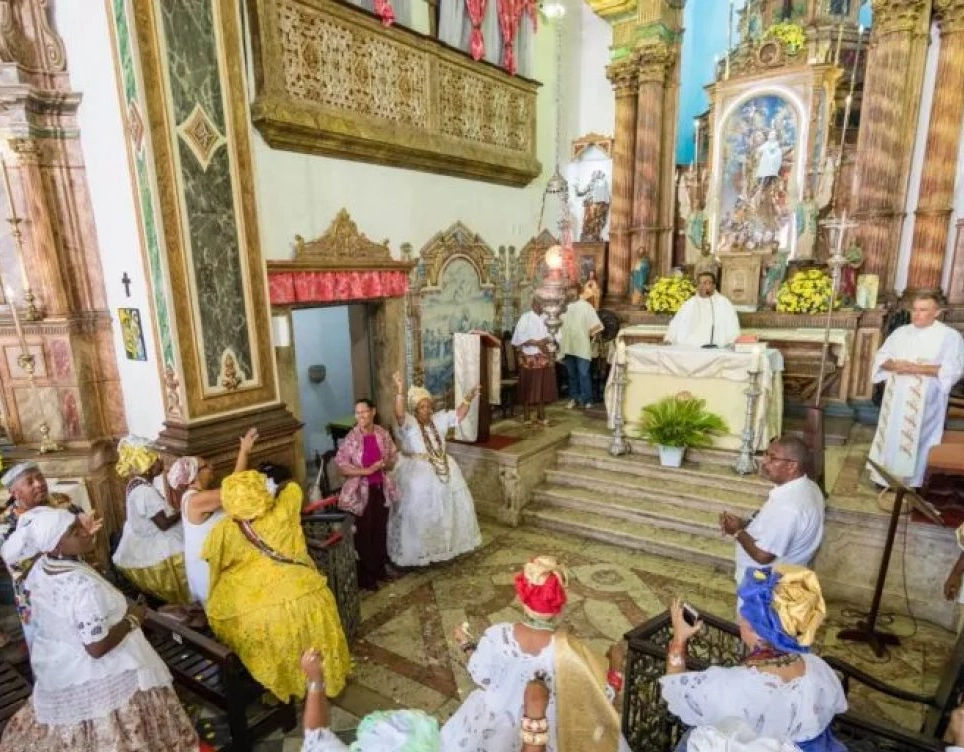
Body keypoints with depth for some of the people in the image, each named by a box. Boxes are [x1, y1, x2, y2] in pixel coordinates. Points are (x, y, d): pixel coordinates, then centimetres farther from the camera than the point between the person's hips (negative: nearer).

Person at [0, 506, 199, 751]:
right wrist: (132, 619, -17)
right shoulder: (83, 586, -36)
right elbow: (97, 647, -31)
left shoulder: (39, 568, -9)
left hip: (55, 668, 7)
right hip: (95, 678, -7)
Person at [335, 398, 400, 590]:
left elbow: (394, 458, 8)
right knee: (364, 534, 7)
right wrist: (367, 471, -22)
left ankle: (380, 568, 35)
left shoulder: (383, 434, -2)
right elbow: (341, 465, -14)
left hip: (382, 489, 4)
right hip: (361, 492, -4)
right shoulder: (351, 438, -13)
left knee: (381, 530, 17)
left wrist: (386, 463, -15)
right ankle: (365, 575, 23)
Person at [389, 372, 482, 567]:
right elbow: (399, 414, -34)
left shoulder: (438, 419, 4)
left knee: (451, 506, 16)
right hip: (417, 473, -6)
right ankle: (418, 552, 15)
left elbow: (458, 415, 8)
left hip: (443, 469, 7)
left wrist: (468, 399, -7)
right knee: (420, 512, 0)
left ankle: (448, 543, 36)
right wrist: (399, 390, -47)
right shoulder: (408, 423, -14)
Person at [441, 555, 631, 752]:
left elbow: (481, 678, -10)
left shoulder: (496, 636, -29)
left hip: (498, 724, 2)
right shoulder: (569, 651, -33)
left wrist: (467, 645, 6)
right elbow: (604, 694, -20)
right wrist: (616, 665, -3)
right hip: (549, 731, -1)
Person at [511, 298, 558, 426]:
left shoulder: (545, 318, 12)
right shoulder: (525, 318, -5)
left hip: (544, 357, 5)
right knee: (528, 388, -1)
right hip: (529, 357, -5)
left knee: (543, 386, 7)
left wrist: (546, 340, -7)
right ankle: (526, 417, 7)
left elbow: (549, 334, 16)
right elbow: (519, 337, -13)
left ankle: (541, 415, 17)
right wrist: (536, 342, -20)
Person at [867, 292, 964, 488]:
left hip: (925, 401, -4)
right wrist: (894, 365, -12)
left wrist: (918, 369, -21)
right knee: (892, 435, 8)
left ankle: (914, 481, 10)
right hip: (896, 397, 5)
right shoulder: (900, 332, 10)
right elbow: (880, 356, 10)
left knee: (917, 438, -1)